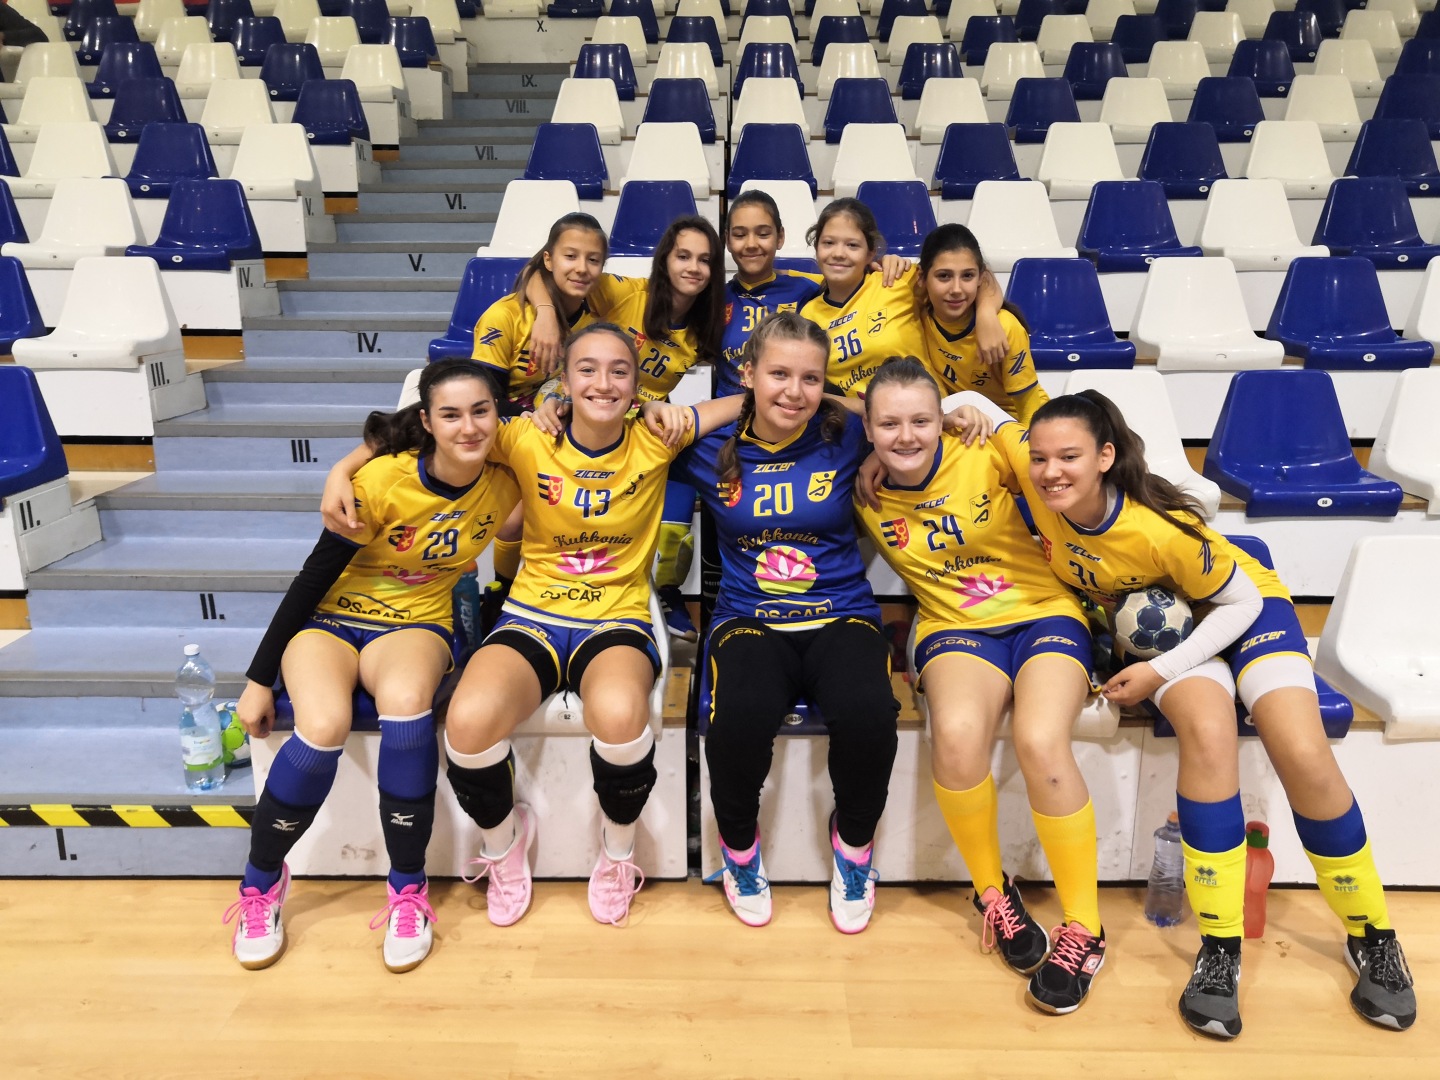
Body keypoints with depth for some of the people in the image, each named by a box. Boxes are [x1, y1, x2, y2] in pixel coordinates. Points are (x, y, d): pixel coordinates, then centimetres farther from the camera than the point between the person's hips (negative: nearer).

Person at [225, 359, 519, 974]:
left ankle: (407, 889, -18)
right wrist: (259, 679, -7)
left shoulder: (503, 483, -8)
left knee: (405, 700, -36)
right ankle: (261, 881, -3)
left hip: (416, 624, 2)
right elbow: (315, 576, -11)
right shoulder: (384, 480, -19)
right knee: (324, 727, -33)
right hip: (330, 621, -1)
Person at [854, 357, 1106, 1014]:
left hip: (1044, 611, -1)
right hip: (955, 627, 2)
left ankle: (1084, 927, -8)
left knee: (1040, 741, -31)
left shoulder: (984, 455, -8)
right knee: (957, 731, -33)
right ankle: (992, 892, -4)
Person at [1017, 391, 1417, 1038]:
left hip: (1247, 610, -2)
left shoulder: (1158, 528, -35)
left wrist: (1160, 672, -25)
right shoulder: (1035, 473, -25)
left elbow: (1241, 602, -20)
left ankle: (1372, 936, 5)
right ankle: (1218, 948, -19)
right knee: (1207, 731, -30)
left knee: (1305, 758, -21)